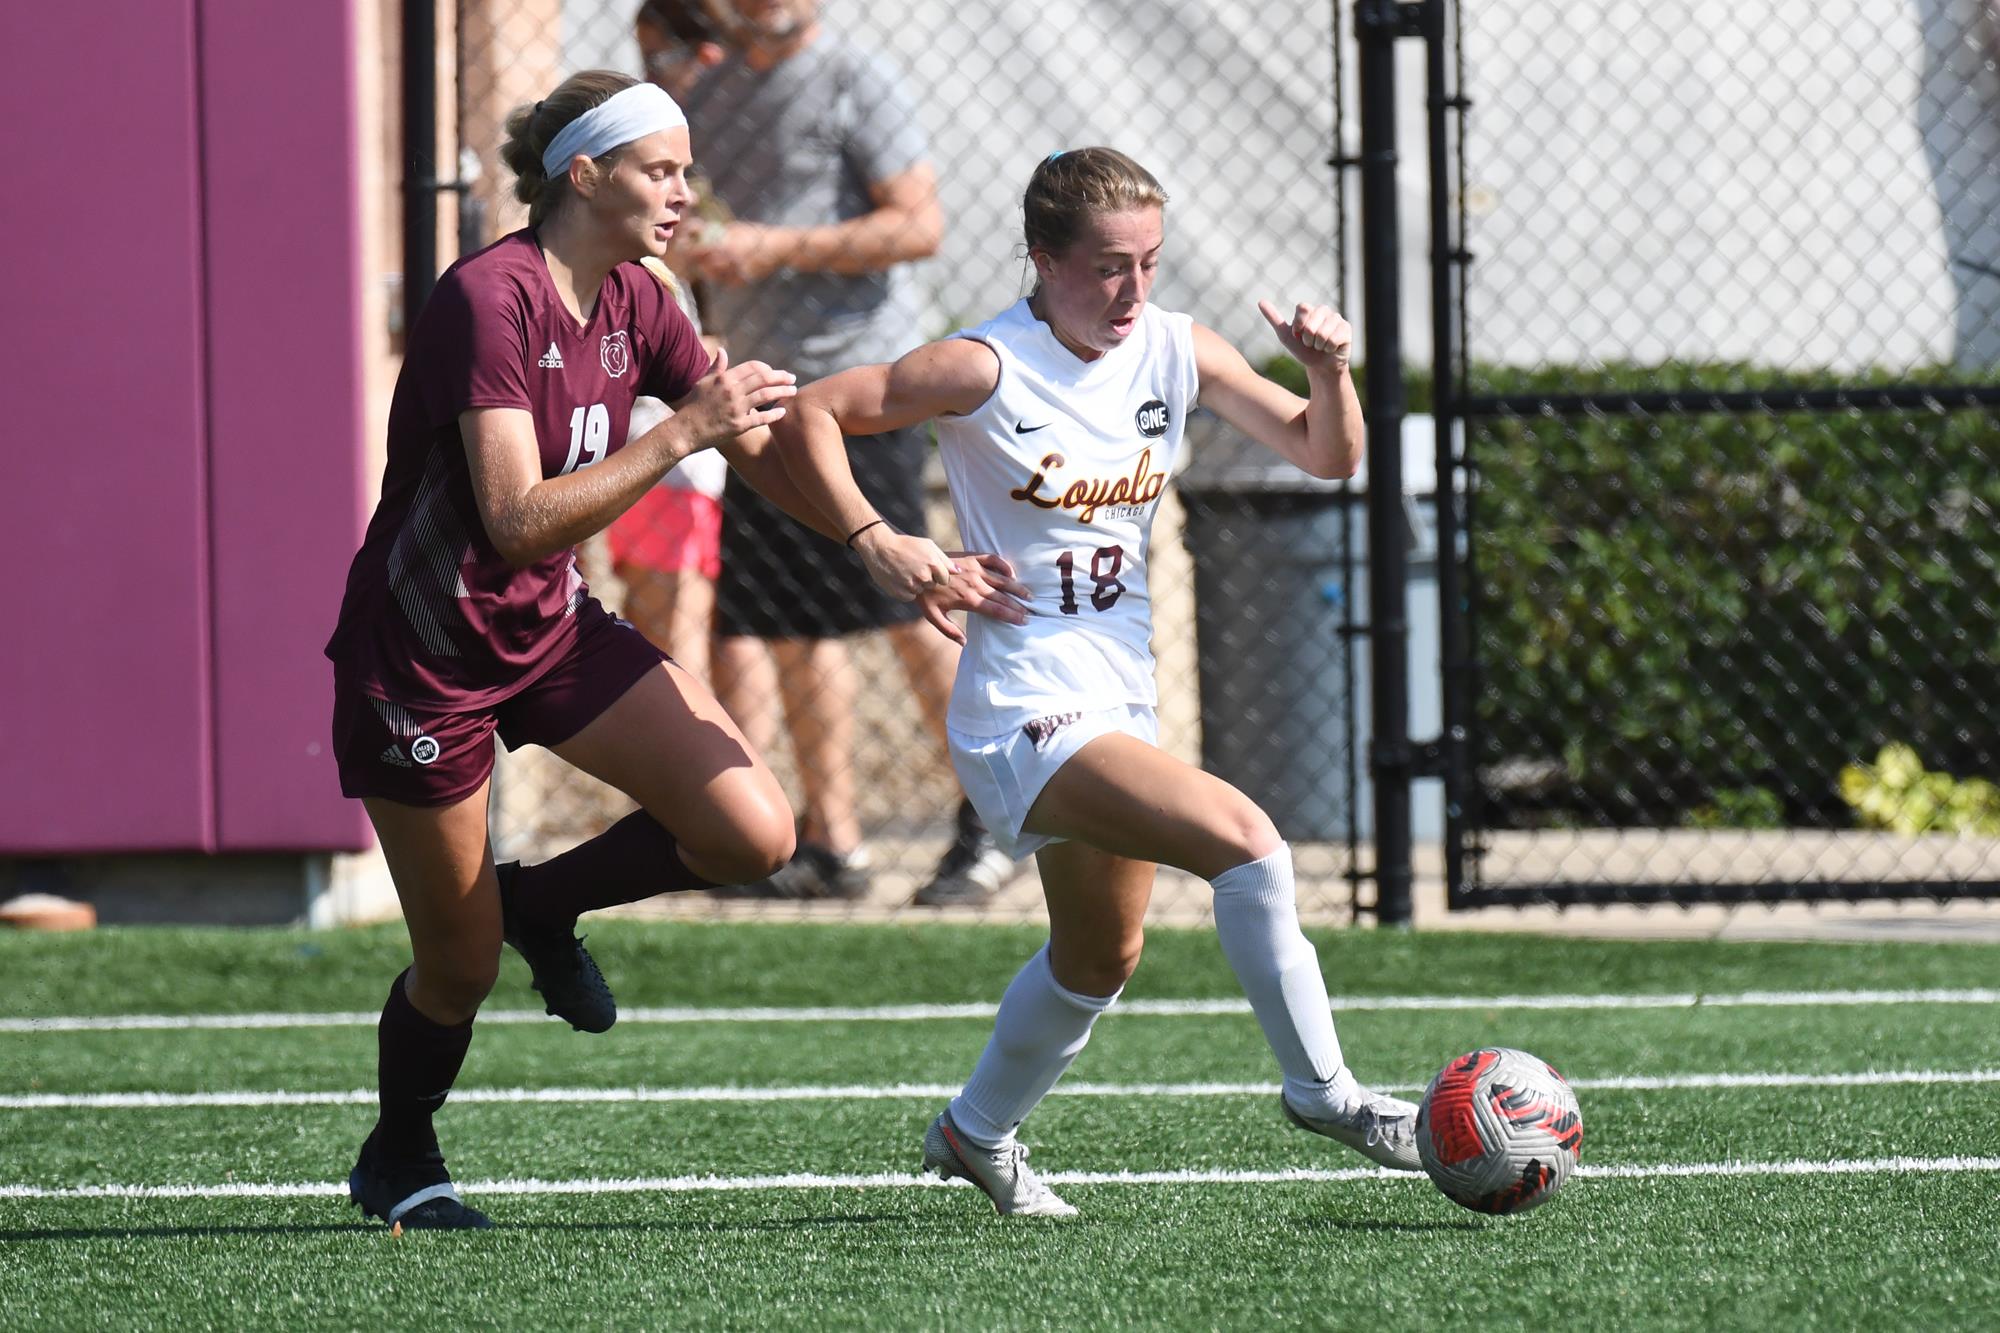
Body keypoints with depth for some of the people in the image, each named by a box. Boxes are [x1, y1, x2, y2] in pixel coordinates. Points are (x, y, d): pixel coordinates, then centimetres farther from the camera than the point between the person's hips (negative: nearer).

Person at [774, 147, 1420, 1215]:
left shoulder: (1175, 352, 2)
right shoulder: (989, 369, -15)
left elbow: (1325, 455, 6)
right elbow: (809, 416, -12)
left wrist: (1329, 371, -14)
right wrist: (874, 541, -21)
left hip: (1120, 704, 8)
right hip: (1026, 714, -8)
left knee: (1101, 962, 24)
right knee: (1242, 836, -26)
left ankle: (976, 1133, 46)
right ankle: (1321, 1093, -16)